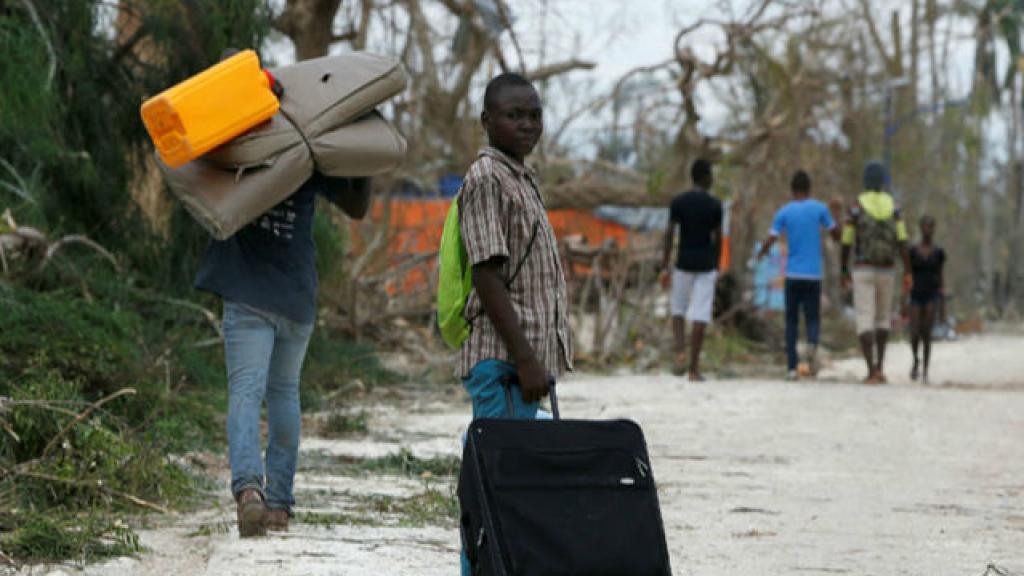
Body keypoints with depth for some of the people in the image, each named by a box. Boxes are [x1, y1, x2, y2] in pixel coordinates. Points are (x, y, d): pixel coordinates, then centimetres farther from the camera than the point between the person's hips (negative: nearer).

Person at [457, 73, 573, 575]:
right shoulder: (487, 180, -10)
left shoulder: (522, 178, 19)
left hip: (527, 355, 10)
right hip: (502, 360, -10)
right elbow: (487, 278, -17)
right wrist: (525, 360, -21)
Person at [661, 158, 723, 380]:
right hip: (706, 266, -1)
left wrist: (664, 266, -1)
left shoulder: (678, 202, -2)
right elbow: (717, 239, 0)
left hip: (683, 264, 1)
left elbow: (669, 234, -5)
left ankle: (680, 353, -6)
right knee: (700, 317, 0)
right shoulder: (715, 205, -4)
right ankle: (694, 368, -2)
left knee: (678, 310, 16)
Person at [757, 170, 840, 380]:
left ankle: (791, 366, 1)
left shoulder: (784, 212, 1)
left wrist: (761, 253, 19)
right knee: (812, 317, 8)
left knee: (791, 320, 8)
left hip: (793, 275, 0)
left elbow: (770, 241, -2)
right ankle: (813, 344, -25)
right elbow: (836, 234, 7)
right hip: (813, 275, 0)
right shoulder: (819, 209, 0)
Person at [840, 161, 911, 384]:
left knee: (865, 322, -4)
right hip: (886, 271, 3)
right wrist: (907, 273, -4)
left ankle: (872, 371, -16)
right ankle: (880, 367, 14)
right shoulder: (893, 206, 2)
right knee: (883, 318, 21)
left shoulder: (855, 207, -6)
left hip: (863, 271, -3)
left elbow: (847, 243, -3)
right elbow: (902, 241, -4)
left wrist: (844, 272, 9)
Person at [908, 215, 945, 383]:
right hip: (915, 296, 0)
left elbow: (940, 279, 7)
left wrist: (942, 307, 4)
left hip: (931, 297, 0)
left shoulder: (938, 253, 3)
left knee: (927, 335, -3)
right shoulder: (912, 252, 2)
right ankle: (916, 360, 19)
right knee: (914, 335, -9)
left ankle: (925, 371, 6)